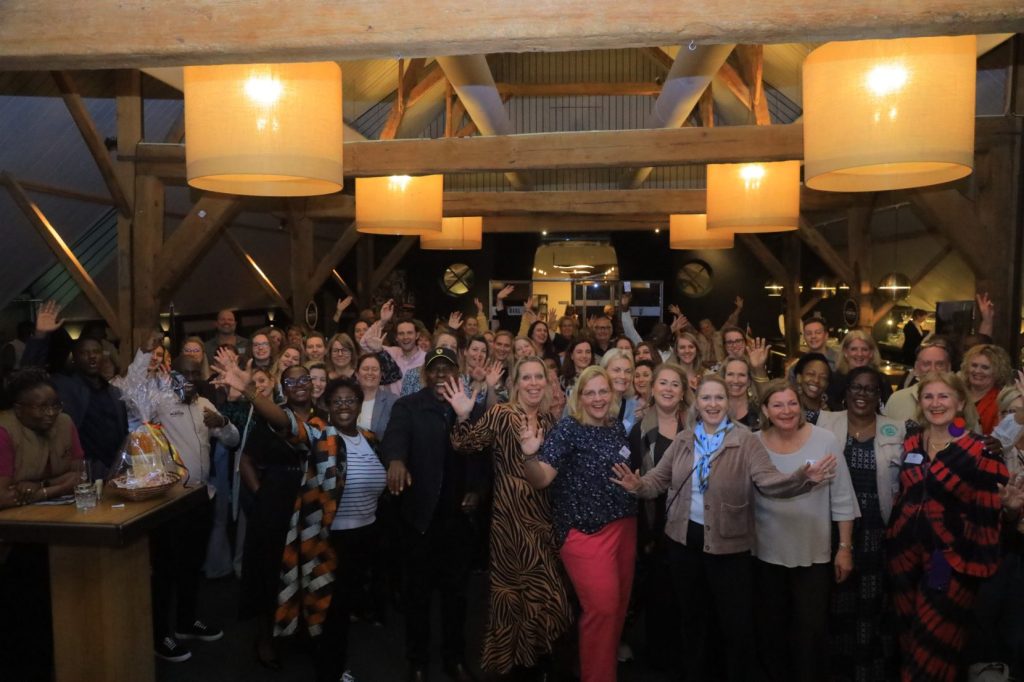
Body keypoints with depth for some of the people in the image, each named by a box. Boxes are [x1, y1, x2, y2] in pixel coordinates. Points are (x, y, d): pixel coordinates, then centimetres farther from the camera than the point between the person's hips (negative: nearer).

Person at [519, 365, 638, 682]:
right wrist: (530, 454, -39)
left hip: (624, 526, 7)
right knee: (602, 608, -4)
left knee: (621, 603, 15)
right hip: (587, 531, -6)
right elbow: (540, 479, -22)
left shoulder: (618, 427, 7)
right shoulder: (568, 429, -12)